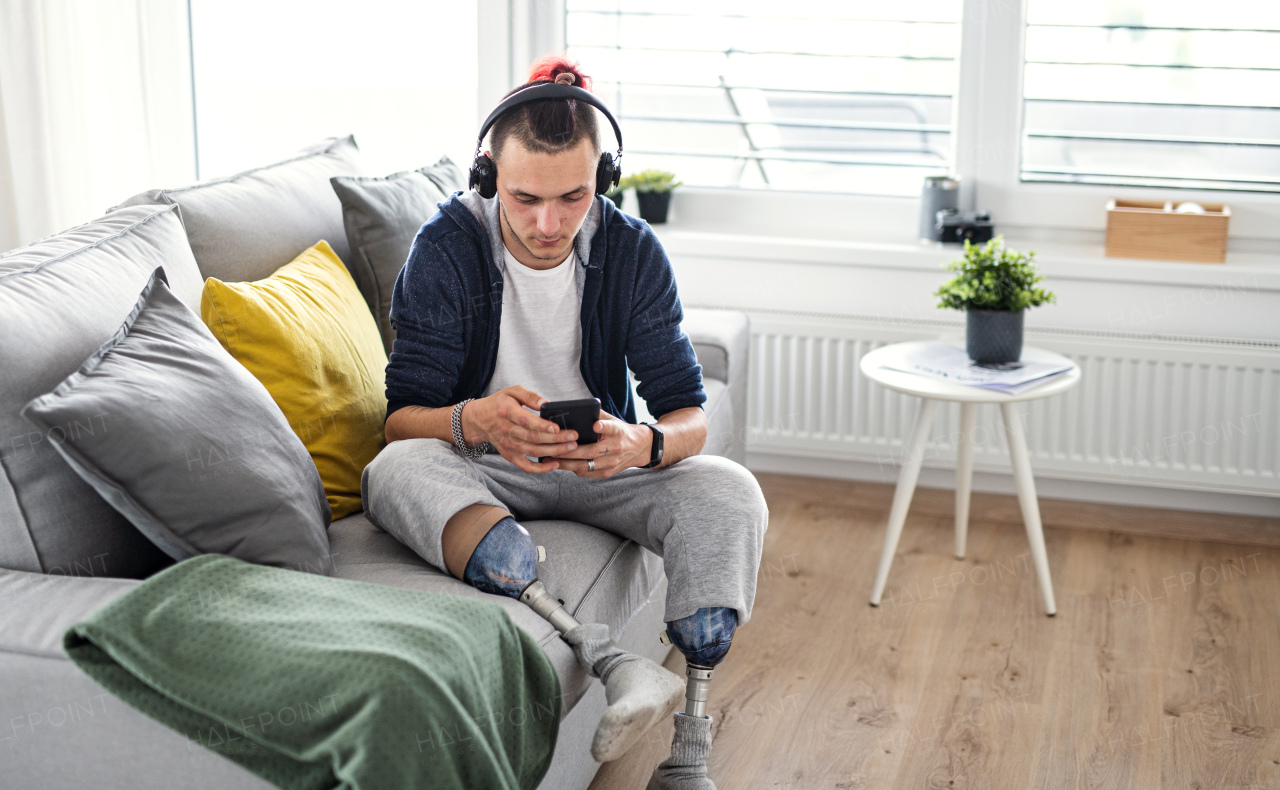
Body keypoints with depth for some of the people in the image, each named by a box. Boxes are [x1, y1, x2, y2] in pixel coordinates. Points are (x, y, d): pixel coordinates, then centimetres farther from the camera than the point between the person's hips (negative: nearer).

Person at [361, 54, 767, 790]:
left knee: (730, 490, -26)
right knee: (398, 470, -35)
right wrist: (477, 421, -42)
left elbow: (690, 415, -10)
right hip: (484, 470, -1)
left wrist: (645, 444, -36)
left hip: (600, 461, 2)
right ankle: (614, 662, -46)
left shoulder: (633, 249, -9)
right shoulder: (446, 247, -14)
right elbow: (403, 418, -17)